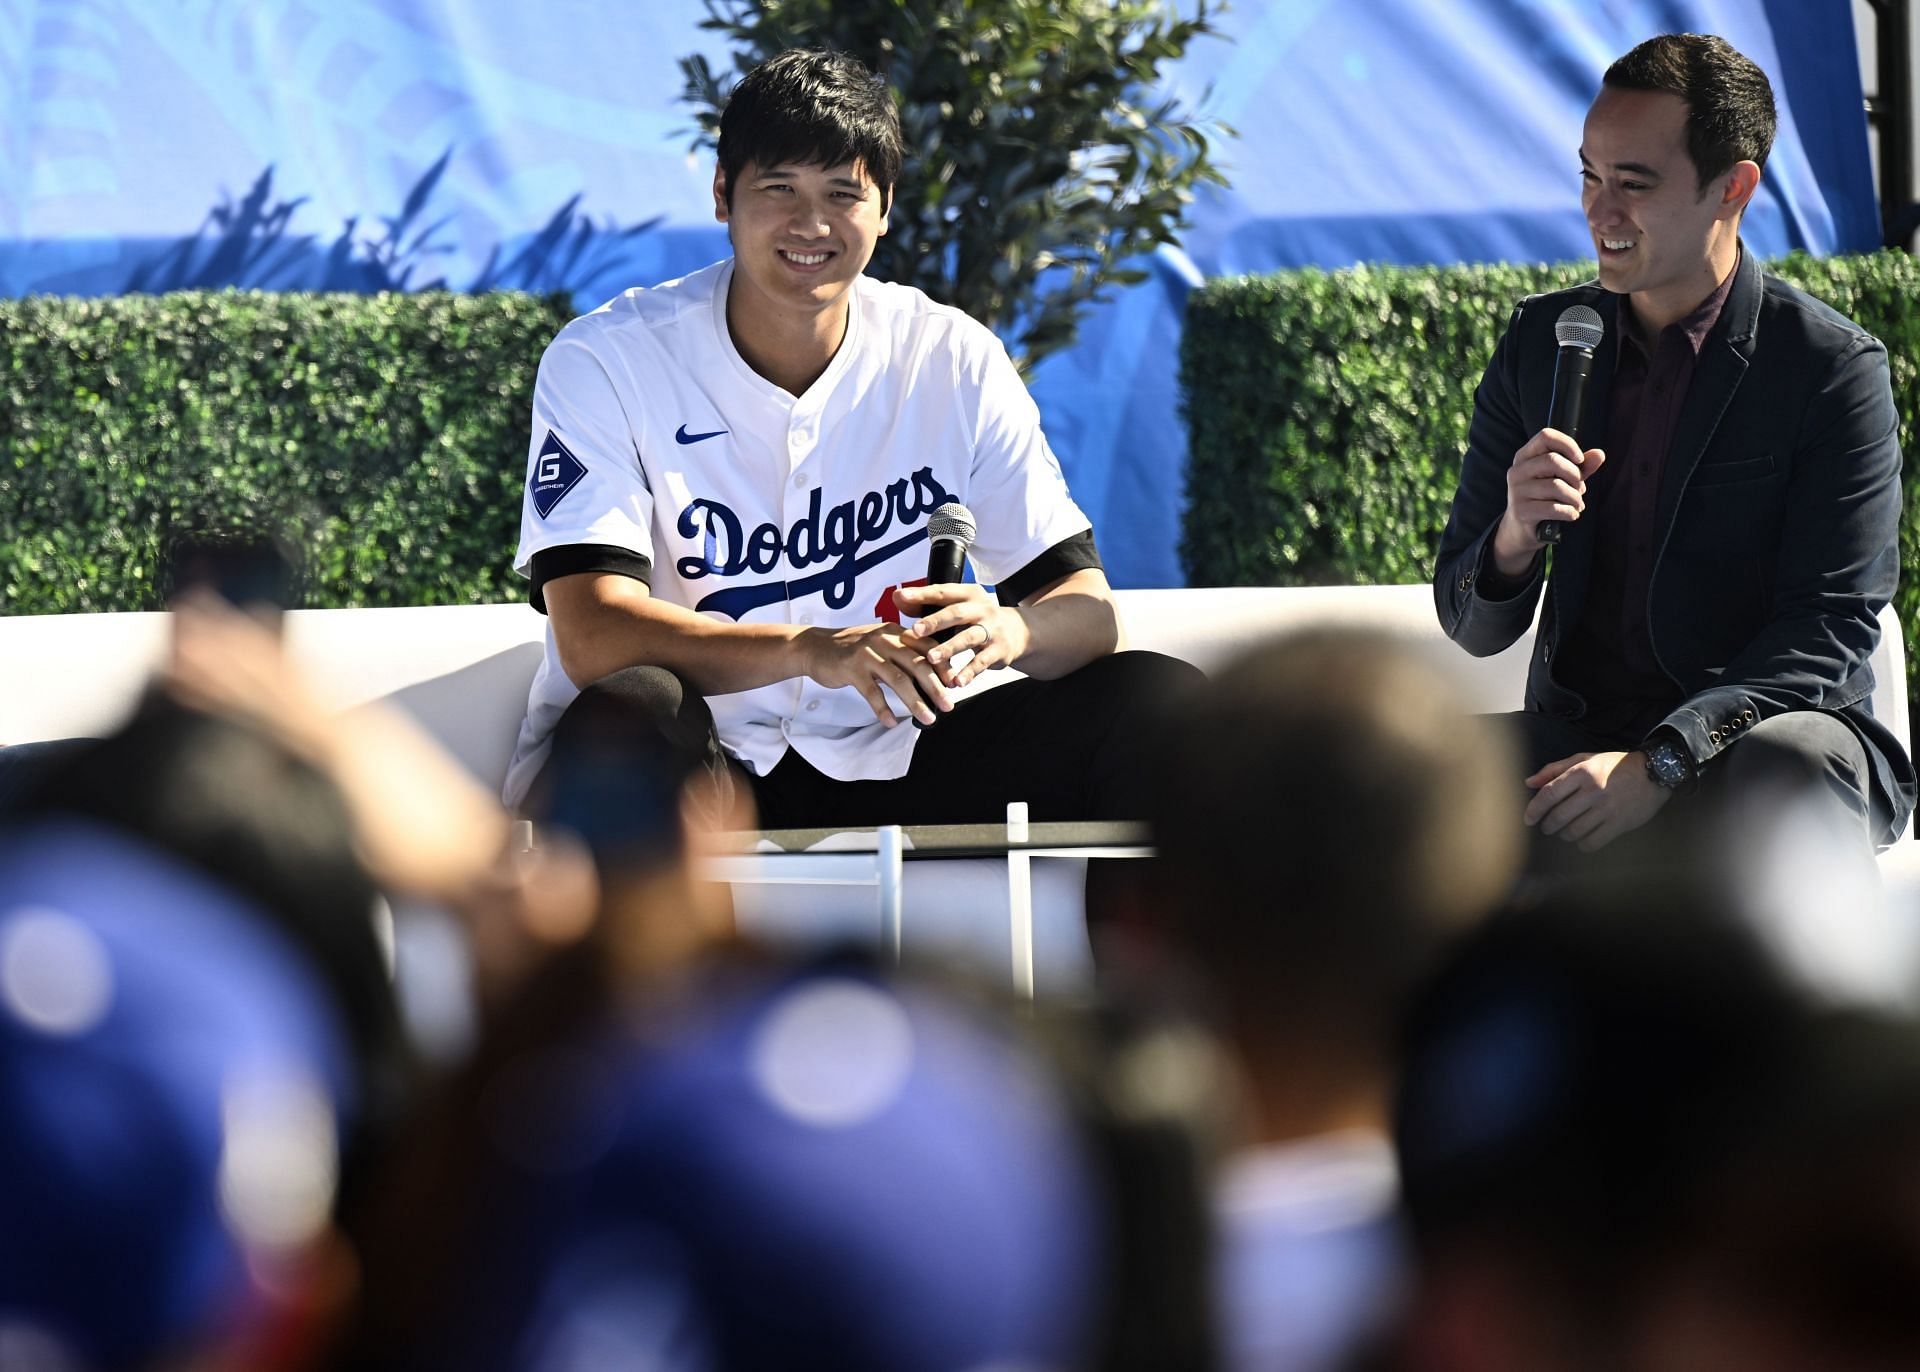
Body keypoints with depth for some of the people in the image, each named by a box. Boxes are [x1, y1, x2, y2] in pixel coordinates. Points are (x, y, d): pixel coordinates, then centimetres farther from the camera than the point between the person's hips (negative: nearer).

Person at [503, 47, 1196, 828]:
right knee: (639, 712, -39)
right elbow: (591, 635, -22)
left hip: (879, 771, 4)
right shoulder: (610, 363, -9)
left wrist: (1009, 632, -28)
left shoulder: (954, 362, 2)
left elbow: (1087, 610, -1)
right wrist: (813, 651, -38)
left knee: (1156, 699, -15)